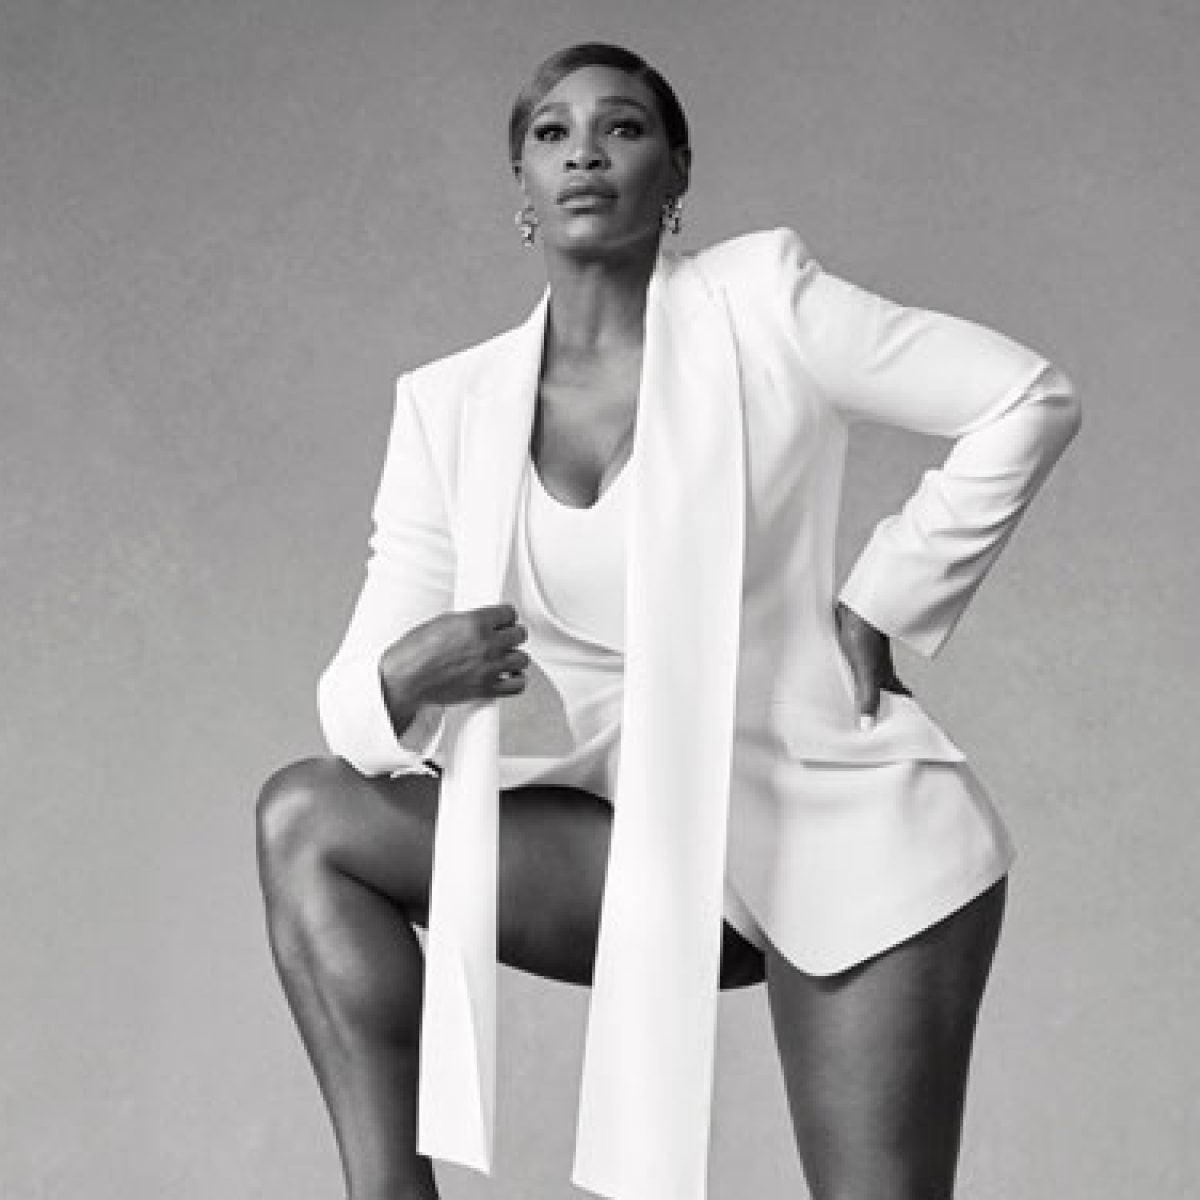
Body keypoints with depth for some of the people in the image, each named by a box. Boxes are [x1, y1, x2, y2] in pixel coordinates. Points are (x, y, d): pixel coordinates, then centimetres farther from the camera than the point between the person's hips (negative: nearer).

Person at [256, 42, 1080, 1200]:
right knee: (305, 820, -7)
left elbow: (1030, 400, -8)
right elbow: (352, 702, -2)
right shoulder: (450, 406, 1)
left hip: (846, 829, -4)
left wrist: (882, 603, -7)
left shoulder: (758, 298, -9)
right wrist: (401, 684, -25)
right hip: (659, 842, 4)